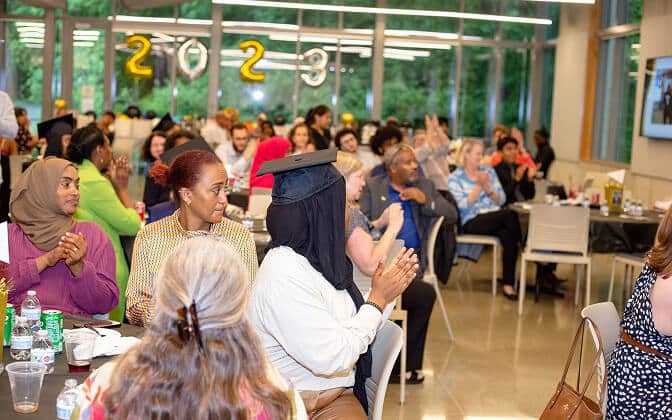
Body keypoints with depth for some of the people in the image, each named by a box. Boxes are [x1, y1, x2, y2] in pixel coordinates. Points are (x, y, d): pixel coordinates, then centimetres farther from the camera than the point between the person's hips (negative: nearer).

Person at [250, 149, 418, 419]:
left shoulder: (315, 255, 8)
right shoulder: (283, 278, -20)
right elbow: (333, 358, -20)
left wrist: (386, 292, 10)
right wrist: (377, 300, -9)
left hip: (338, 395, 8)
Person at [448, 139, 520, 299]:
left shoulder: (489, 171, 17)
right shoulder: (454, 178, 5)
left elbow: (501, 199, 11)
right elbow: (463, 205, -8)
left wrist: (488, 188, -6)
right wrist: (479, 186, -13)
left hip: (496, 219, 4)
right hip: (472, 223, -4)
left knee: (507, 235, -32)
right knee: (510, 214, -31)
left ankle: (509, 283, -27)